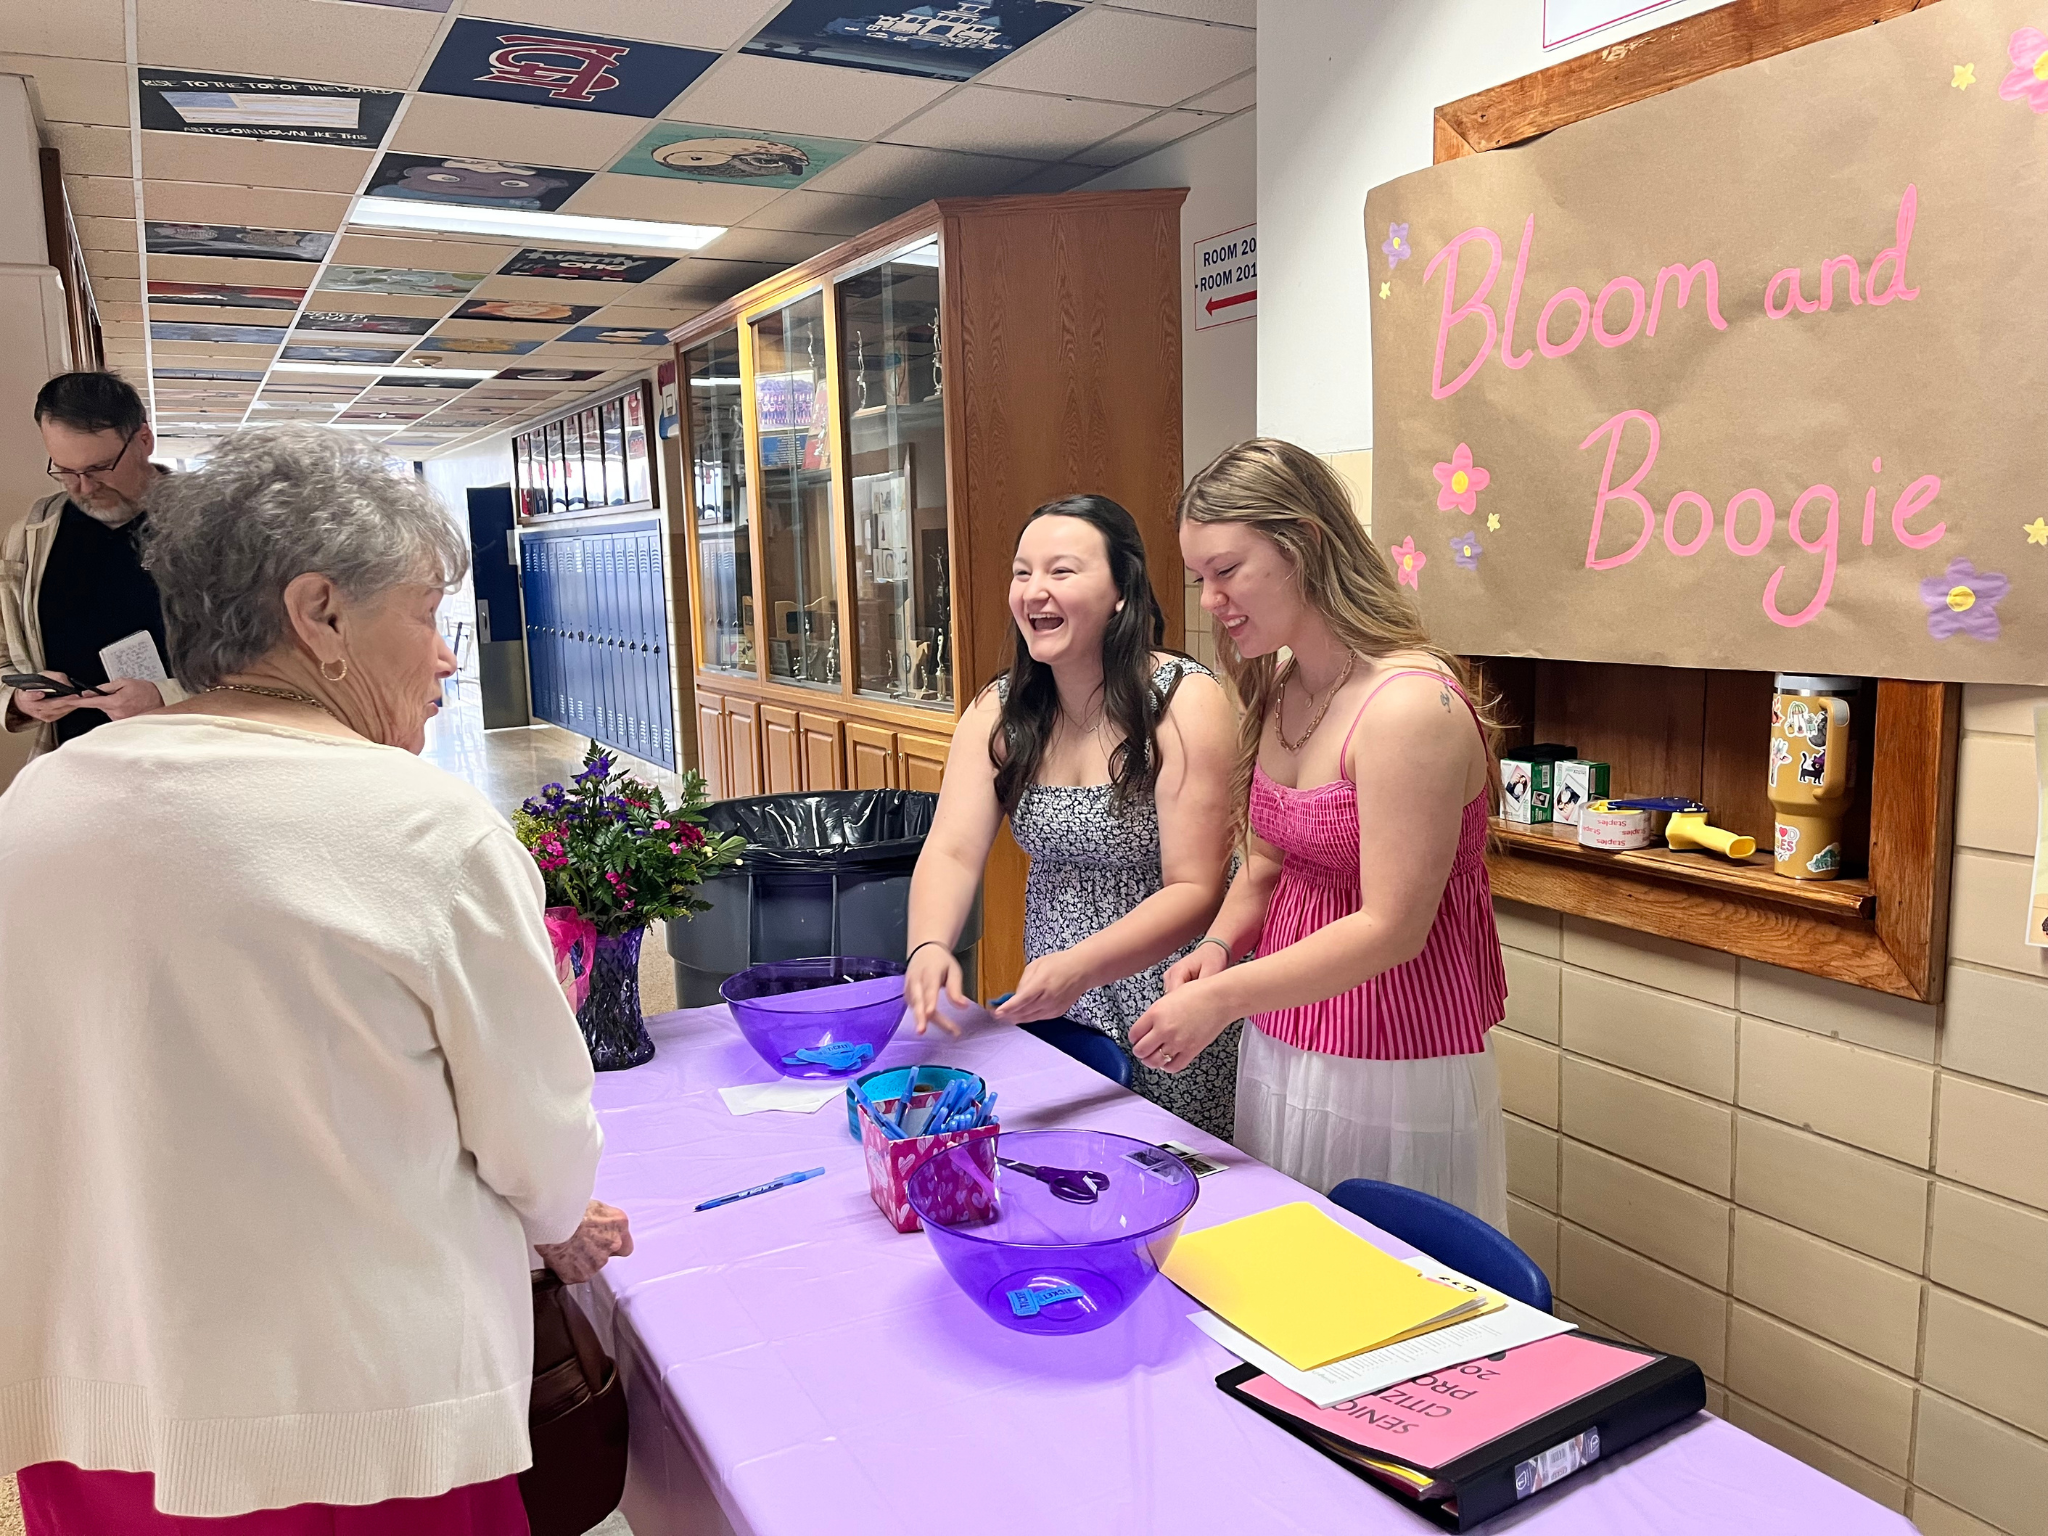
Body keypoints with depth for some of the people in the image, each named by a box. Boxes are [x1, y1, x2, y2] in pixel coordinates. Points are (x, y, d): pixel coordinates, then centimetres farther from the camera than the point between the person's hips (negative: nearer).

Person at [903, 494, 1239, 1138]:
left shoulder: (1185, 701, -16)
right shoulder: (999, 710, -1)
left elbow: (1196, 891, -19)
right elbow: (952, 852, -10)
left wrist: (1081, 966, -34)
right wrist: (929, 947, -31)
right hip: (1050, 1012, 4)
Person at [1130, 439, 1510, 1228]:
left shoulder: (1411, 704, -21)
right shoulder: (1279, 695, 6)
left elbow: (1390, 928, -22)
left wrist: (1224, 997, -23)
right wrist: (1219, 946, -4)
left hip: (1390, 1072, -8)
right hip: (1281, 1051, 8)